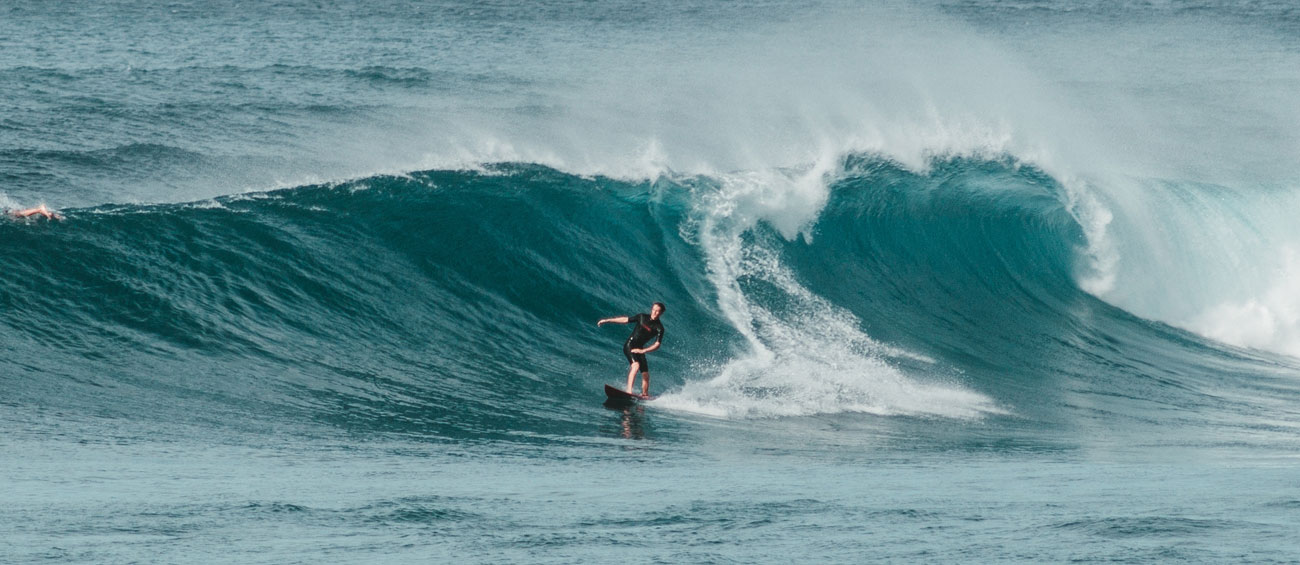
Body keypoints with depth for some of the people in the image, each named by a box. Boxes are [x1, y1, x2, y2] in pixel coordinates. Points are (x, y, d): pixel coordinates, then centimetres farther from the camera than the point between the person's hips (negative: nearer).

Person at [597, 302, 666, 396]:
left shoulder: (659, 328, -5)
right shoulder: (642, 317, -2)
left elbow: (657, 345, -10)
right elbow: (625, 320, 9)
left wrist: (643, 350, -23)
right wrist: (607, 320, 11)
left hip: (639, 349, 3)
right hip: (629, 345, -3)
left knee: (646, 375, -1)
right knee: (636, 365, -26)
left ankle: (644, 395, 12)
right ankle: (629, 391, -36)